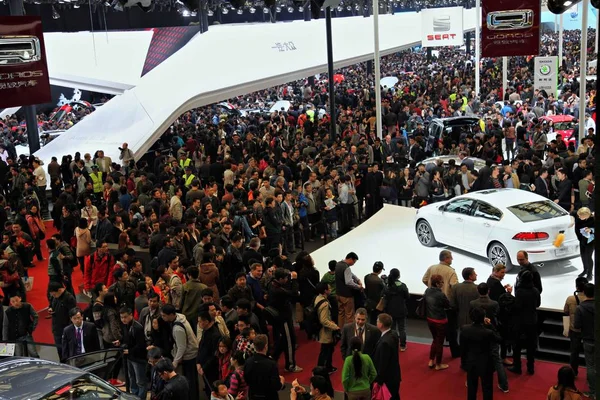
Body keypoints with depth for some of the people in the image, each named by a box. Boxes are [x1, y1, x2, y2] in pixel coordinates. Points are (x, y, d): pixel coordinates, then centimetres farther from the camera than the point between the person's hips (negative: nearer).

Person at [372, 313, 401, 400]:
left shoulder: (385, 342, -30)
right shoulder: (393, 334, -2)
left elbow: (383, 364, -25)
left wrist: (379, 382, -14)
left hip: (388, 379, -9)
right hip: (394, 376, 9)